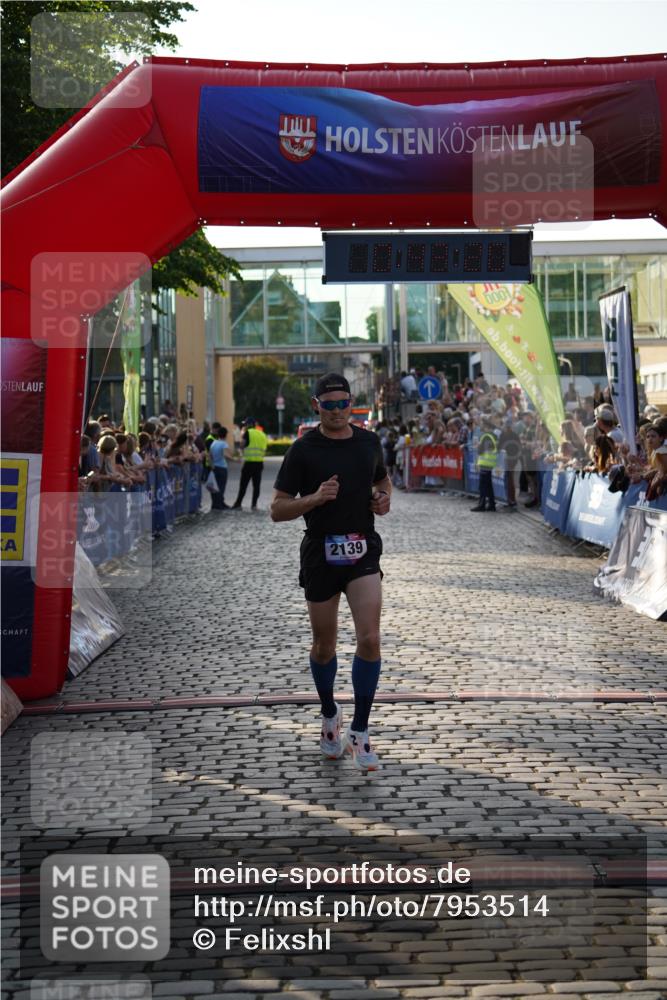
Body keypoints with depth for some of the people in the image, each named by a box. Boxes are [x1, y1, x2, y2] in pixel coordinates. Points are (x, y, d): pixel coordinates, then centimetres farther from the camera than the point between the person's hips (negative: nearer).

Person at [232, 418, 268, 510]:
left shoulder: (248, 433, -5)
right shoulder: (262, 434, 13)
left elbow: (242, 445, -8)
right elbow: (264, 450, 14)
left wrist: (243, 433, 3)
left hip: (249, 463, -5)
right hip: (259, 462, 5)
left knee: (243, 485, 0)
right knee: (256, 485, 6)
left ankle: (238, 504, 3)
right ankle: (254, 504, 4)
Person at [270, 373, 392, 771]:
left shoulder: (369, 441, 5)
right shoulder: (303, 450, -6)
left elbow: (383, 478, 26)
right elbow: (277, 509, -5)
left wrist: (384, 497, 3)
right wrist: (315, 498, -21)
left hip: (363, 551, 2)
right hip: (320, 555, -1)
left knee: (370, 639, -14)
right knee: (324, 645, 11)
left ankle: (360, 731, -1)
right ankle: (330, 716, 38)